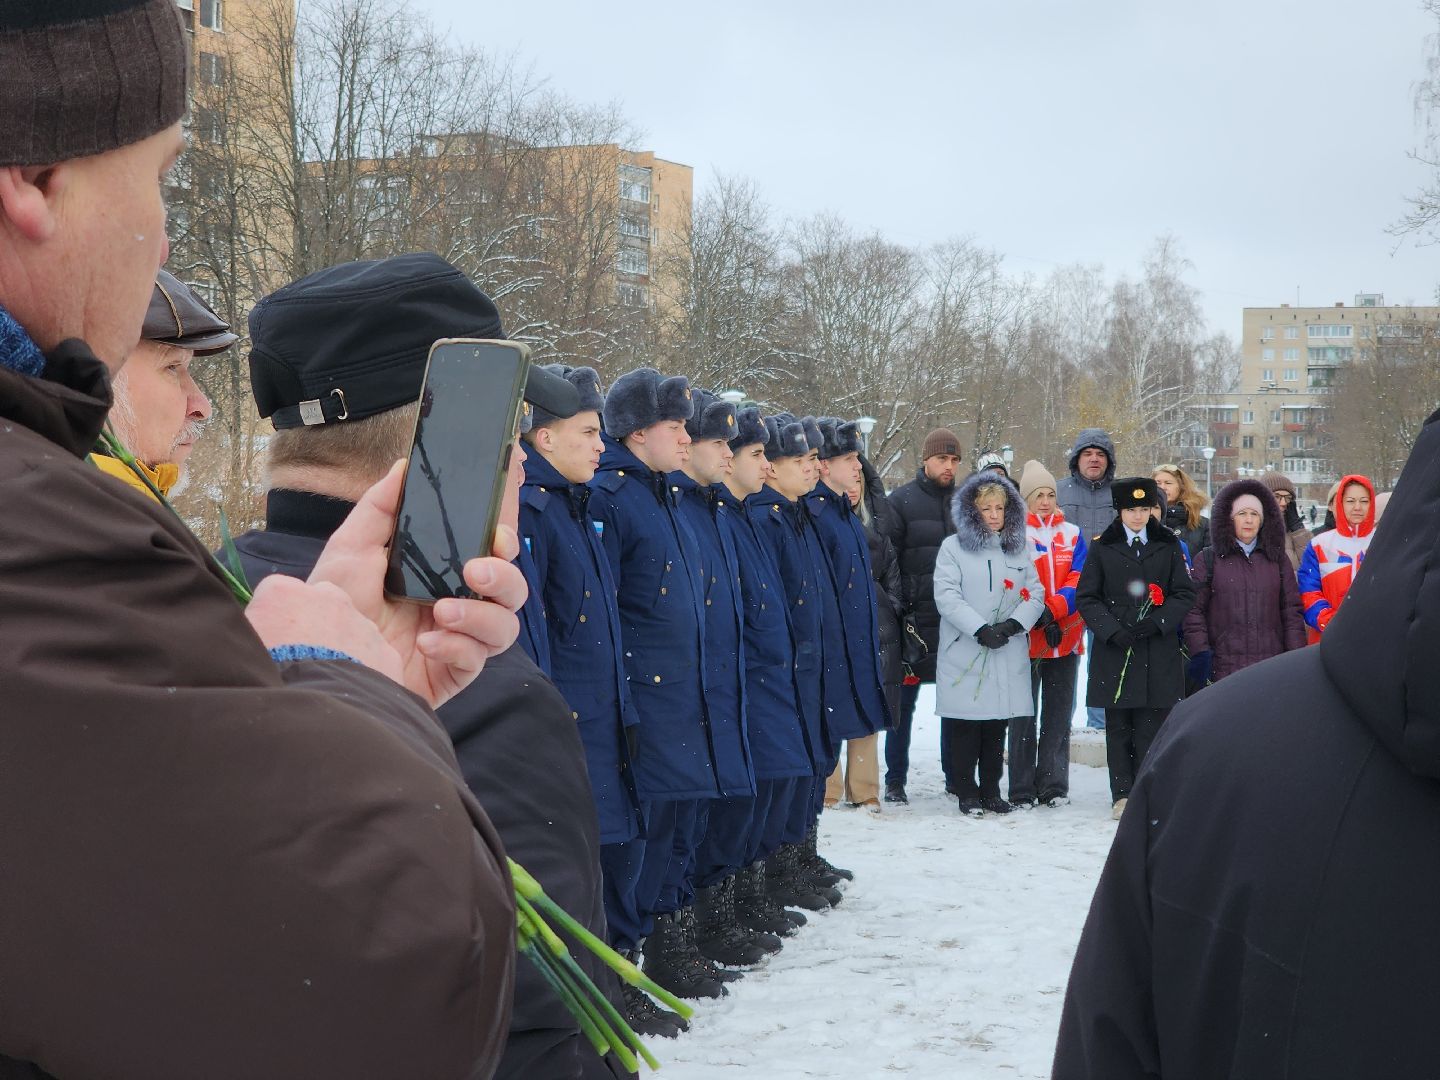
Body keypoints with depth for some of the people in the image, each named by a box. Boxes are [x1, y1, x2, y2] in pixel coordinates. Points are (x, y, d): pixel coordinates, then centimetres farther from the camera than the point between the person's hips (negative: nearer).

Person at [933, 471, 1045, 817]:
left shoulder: (1018, 549, 15)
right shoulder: (953, 547, 2)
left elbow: (1036, 594, 8)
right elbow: (946, 596, -8)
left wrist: (1013, 624, -10)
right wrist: (981, 630, -17)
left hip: (1008, 655, 4)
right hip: (964, 655, -4)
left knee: (997, 725, 7)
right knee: (964, 726, -2)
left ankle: (991, 791, 16)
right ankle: (967, 793, 6)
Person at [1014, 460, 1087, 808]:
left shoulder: (1072, 535, 10)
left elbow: (1077, 581, -1)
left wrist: (1053, 609, -17)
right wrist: (1040, 618, -19)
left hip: (1066, 638, 3)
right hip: (1026, 637, -3)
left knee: (1058, 715, 8)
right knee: (1023, 716, -1)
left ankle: (1054, 786, 15)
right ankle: (1022, 790, 4)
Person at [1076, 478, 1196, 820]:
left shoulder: (1169, 546, 10)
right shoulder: (1102, 548, 7)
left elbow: (1185, 594, 7)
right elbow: (1086, 598, 5)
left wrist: (1156, 623, -9)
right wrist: (1112, 630, -10)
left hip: (1159, 651, 0)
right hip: (1115, 651, 0)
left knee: (1152, 725, -2)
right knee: (1119, 727, 2)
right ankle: (1123, 794, 8)